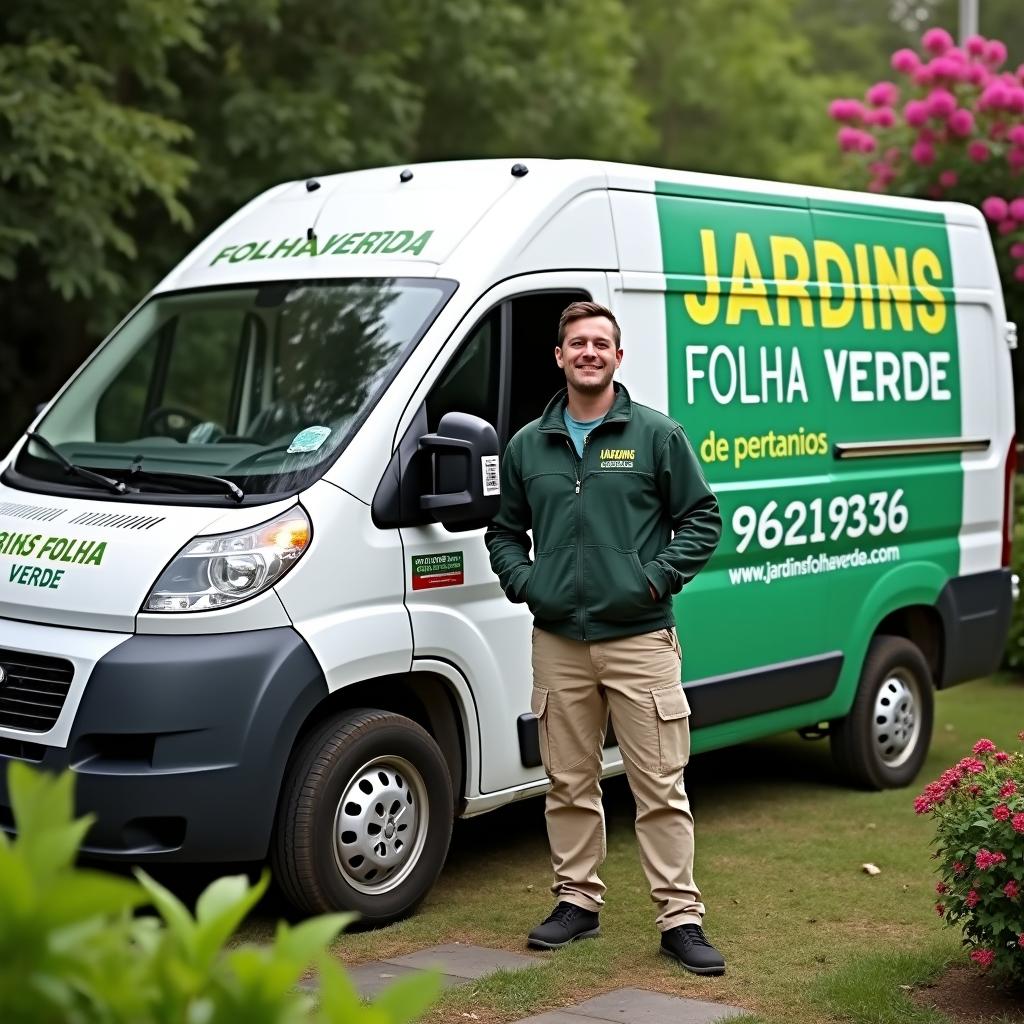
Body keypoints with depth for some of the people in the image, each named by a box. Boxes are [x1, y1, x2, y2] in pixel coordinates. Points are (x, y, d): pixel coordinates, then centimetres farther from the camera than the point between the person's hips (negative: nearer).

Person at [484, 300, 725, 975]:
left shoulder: (658, 436, 2)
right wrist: (521, 581, 2)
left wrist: (660, 576, -9)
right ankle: (577, 901, 23)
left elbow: (702, 519, 4)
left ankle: (681, 918, 4)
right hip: (558, 643, 3)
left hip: (639, 639, -3)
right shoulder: (528, 446, 11)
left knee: (661, 788, -2)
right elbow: (504, 530, 20)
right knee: (570, 785, 10)